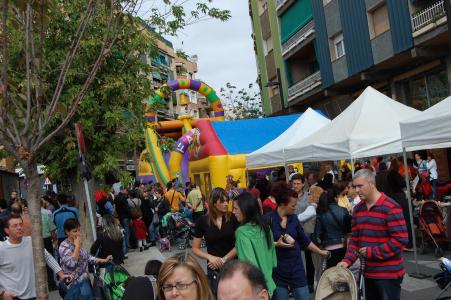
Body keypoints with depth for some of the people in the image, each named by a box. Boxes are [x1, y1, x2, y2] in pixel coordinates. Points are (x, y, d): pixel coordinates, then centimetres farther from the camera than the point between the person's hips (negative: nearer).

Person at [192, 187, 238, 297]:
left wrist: (224, 259, -14)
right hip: (214, 269, 0)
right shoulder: (202, 221, -6)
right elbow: (195, 249, 0)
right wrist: (211, 257, -15)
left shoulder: (232, 218, -5)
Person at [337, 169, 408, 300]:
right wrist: (348, 260, -4)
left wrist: (372, 252, -18)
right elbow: (354, 238, 10)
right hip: (368, 272, 6)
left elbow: (401, 239, -18)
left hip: (389, 273, -6)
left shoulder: (391, 207, -14)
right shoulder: (357, 209, 8)